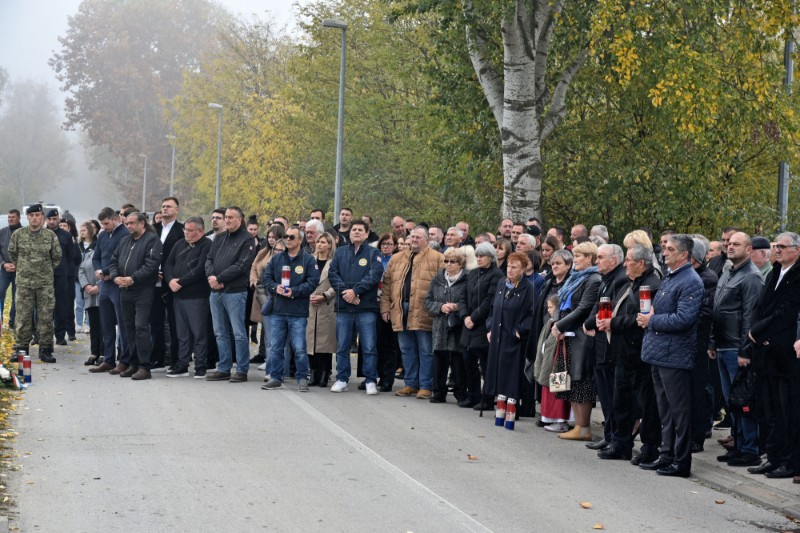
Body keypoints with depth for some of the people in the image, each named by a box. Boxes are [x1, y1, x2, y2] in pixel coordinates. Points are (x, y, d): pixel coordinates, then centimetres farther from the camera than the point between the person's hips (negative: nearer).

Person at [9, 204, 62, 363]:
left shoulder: (50, 235, -1)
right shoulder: (18, 234, 0)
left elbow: (57, 257, 10)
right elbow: (12, 253, 14)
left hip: (45, 283, 0)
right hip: (24, 283, 0)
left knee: (46, 317, 1)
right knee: (23, 317, 2)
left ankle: (45, 349, 8)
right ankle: (21, 348, 10)